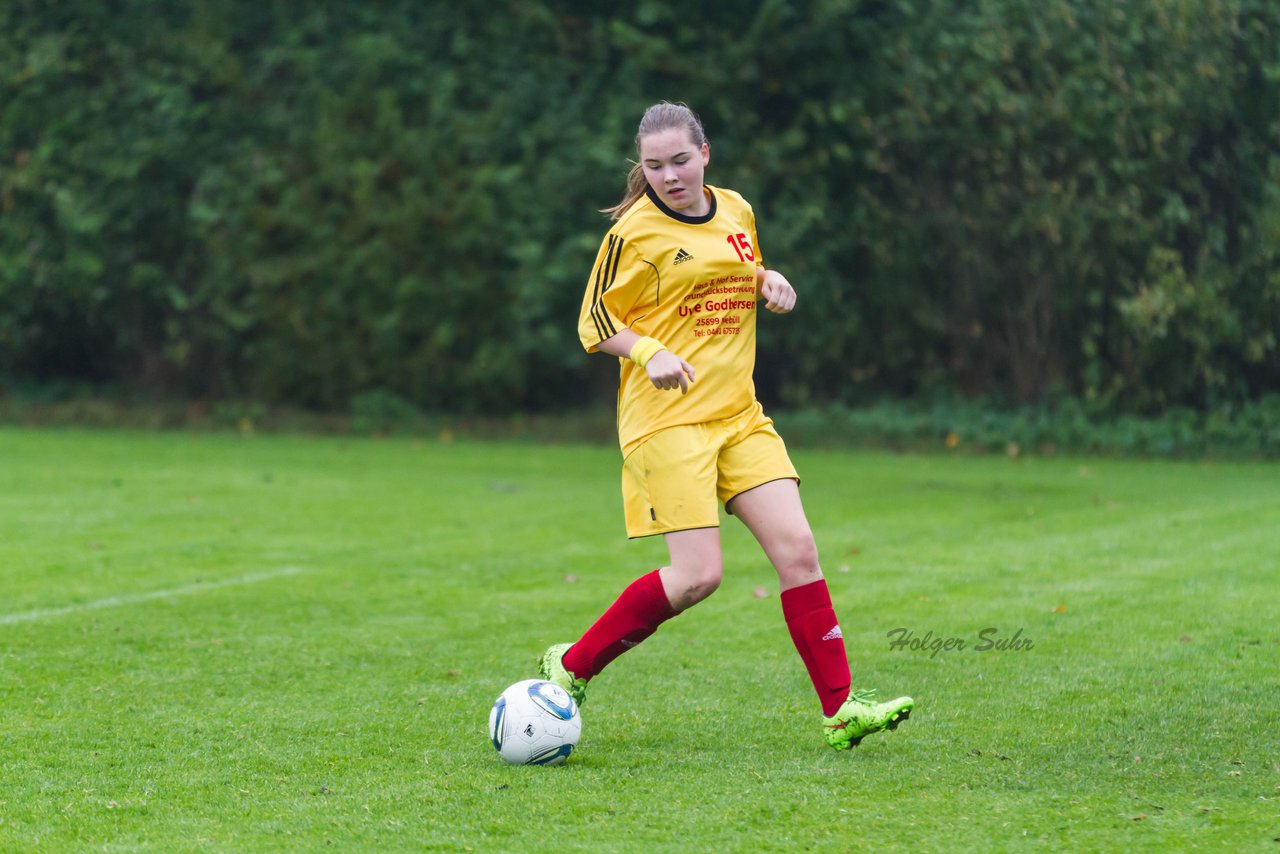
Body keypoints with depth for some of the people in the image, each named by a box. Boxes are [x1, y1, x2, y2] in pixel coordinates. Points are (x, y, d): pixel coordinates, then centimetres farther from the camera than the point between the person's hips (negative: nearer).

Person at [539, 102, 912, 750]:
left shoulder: (736, 211, 12)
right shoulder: (636, 233, -6)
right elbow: (595, 323, -3)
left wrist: (771, 282, 6)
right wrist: (650, 354, -21)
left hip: (739, 416, 6)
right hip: (667, 420, -6)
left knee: (797, 549, -6)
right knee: (698, 575, -14)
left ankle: (841, 709, -4)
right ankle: (571, 667, 3)